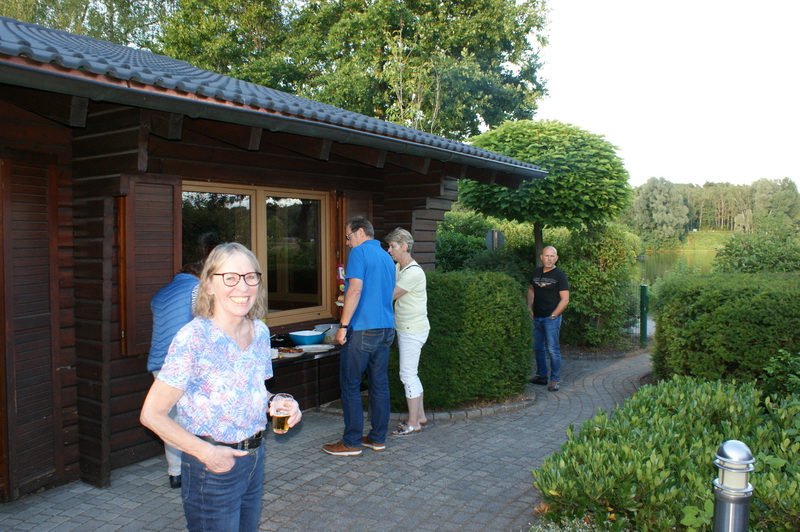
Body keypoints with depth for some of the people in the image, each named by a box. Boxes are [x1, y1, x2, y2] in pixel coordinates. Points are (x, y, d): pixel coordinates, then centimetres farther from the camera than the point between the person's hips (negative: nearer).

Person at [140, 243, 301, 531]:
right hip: (212, 469, -6)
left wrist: (278, 405, -5)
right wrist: (206, 452, -23)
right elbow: (152, 414, -17)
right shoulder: (194, 337, -19)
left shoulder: (260, 332, 0)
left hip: (254, 458, 6)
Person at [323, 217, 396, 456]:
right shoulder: (387, 257, 17)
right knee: (380, 384, 12)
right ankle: (378, 438, 19)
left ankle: (351, 442, 6)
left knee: (350, 385, 0)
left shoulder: (359, 252, -8)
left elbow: (355, 290, -19)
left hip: (362, 329, -8)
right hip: (386, 329, 8)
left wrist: (343, 326, -16)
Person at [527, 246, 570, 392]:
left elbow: (565, 299, -9)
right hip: (536, 317, 6)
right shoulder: (536, 272, 9)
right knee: (538, 347, 13)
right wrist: (529, 308, 8)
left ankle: (555, 380, 3)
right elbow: (531, 290, 21)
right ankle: (542, 376, 25)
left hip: (551, 318, -6)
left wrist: (553, 316, -12)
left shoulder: (559, 275, -7)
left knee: (553, 349, -5)